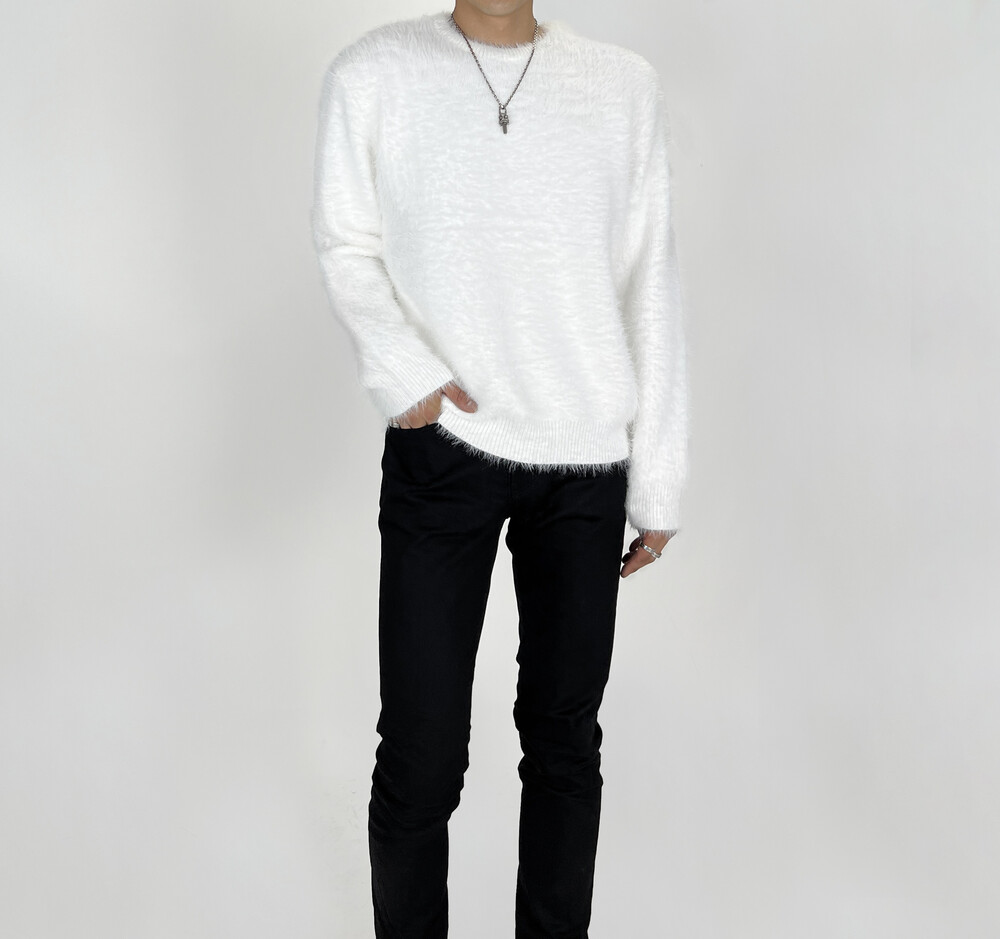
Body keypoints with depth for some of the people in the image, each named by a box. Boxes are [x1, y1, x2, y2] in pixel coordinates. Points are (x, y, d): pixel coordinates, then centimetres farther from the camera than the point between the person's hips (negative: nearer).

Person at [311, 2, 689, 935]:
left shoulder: (625, 84, 5)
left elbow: (649, 288, 5)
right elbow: (346, 246, 6)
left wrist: (658, 482, 4)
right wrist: (402, 370, -13)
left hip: (588, 458, 2)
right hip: (443, 446, -1)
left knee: (565, 739, 10)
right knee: (421, 752, 1)